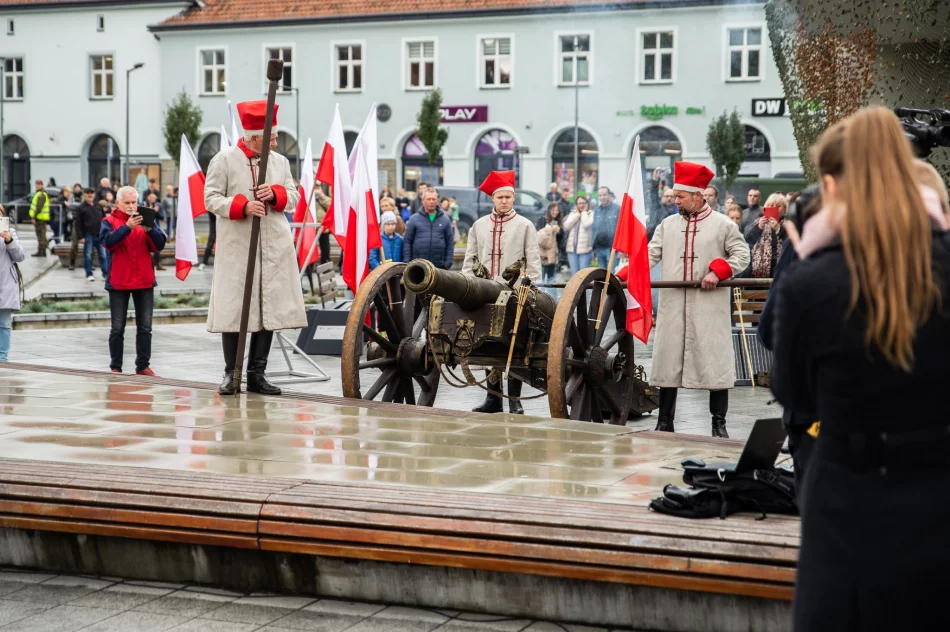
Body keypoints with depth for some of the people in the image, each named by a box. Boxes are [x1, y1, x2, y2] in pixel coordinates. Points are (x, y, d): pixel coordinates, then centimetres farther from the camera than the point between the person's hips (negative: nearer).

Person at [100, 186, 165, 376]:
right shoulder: (109, 221, 1)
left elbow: (159, 245, -1)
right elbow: (108, 241, -18)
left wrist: (150, 230, -20)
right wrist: (127, 227, -29)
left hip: (144, 281, 3)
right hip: (119, 282, -3)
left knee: (145, 327, 5)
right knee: (117, 328, 2)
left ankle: (143, 366, 11)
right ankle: (116, 367, 7)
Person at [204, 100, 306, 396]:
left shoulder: (280, 161, 10)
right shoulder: (224, 159, -2)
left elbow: (293, 196, 13)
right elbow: (211, 198, -4)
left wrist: (275, 194, -9)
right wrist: (242, 206, -19)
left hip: (275, 249, 4)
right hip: (237, 249, -4)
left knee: (269, 309, 4)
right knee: (234, 309, -1)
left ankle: (257, 374, 13)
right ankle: (231, 373, 10)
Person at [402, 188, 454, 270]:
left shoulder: (445, 219, 7)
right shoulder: (414, 219, 4)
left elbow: (450, 242, 8)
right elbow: (407, 241, 3)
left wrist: (448, 262, -1)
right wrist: (407, 262, -3)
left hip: (439, 266, 1)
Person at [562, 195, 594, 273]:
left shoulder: (591, 214, 0)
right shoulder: (572, 214, 15)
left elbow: (587, 224, -18)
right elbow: (566, 226, 0)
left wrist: (584, 212, -4)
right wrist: (577, 214, 1)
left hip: (585, 249, -5)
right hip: (572, 248, 5)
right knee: (574, 274, 8)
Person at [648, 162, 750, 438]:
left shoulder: (723, 225, 3)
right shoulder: (667, 225, 12)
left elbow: (741, 255, 2)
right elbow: (650, 255, 7)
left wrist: (717, 272, -14)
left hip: (710, 308, -3)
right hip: (672, 307, 3)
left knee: (715, 361, -2)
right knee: (667, 361, 4)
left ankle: (719, 423, 7)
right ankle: (664, 423, 13)